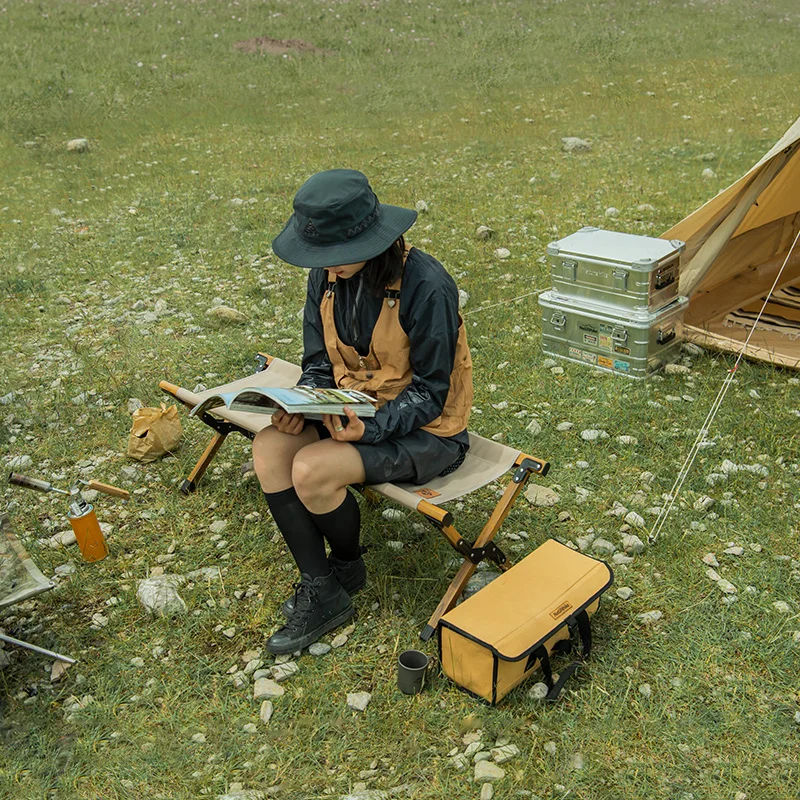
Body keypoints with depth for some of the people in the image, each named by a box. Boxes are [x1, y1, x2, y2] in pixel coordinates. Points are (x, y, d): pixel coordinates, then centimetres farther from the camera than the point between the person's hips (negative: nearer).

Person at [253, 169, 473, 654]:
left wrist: (370, 427, -32)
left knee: (312, 470, -26)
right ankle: (321, 592, -7)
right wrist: (299, 408, -16)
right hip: (352, 409, 7)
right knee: (269, 448, -17)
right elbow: (320, 363, 5)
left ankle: (347, 567, 8)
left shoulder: (426, 286, -23)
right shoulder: (327, 276, -2)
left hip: (425, 429, -7)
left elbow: (431, 393, -18)